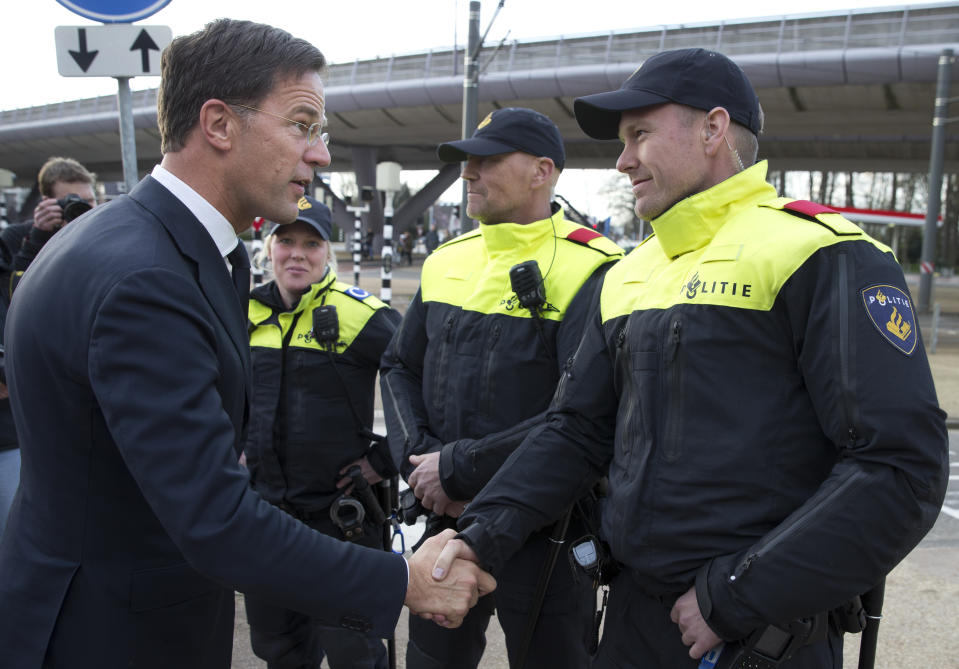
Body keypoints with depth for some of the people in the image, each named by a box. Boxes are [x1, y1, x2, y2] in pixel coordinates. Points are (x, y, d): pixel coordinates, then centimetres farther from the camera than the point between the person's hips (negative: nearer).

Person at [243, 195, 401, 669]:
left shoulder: (357, 314, -14)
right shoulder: (248, 314, 6)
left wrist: (385, 459, -13)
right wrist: (238, 446, 14)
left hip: (341, 512, -6)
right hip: (263, 505, 6)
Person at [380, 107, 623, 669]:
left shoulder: (590, 270, -14)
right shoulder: (447, 261, 7)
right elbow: (400, 369, 13)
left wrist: (458, 470, -19)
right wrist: (419, 460, -4)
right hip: (444, 518, 6)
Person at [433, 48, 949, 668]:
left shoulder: (818, 256, -12)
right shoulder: (629, 277, 11)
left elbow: (903, 468, -18)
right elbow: (576, 430, 12)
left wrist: (734, 600, -18)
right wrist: (483, 534, -2)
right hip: (632, 615, 7)